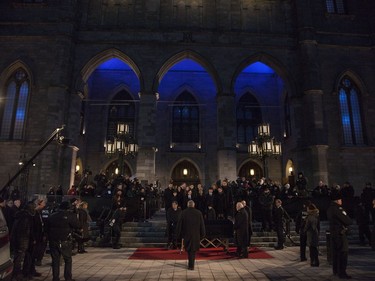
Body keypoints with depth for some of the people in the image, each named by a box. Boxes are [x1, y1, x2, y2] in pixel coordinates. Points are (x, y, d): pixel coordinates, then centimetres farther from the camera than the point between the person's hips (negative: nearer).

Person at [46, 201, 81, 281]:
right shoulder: (70, 215, -10)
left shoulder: (52, 216, 6)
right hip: (65, 242, -4)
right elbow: (78, 226, -12)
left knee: (55, 260, 12)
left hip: (53, 242, 4)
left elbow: (47, 228, 14)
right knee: (68, 260, 9)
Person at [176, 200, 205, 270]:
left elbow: (179, 224, -3)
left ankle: (191, 264, 28)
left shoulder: (183, 213, -7)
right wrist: (202, 235, 9)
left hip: (186, 235, 0)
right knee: (193, 250, 11)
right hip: (196, 235, 0)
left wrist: (179, 234, 7)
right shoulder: (198, 213, -7)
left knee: (189, 249, 18)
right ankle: (191, 265, 14)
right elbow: (202, 225, -1)